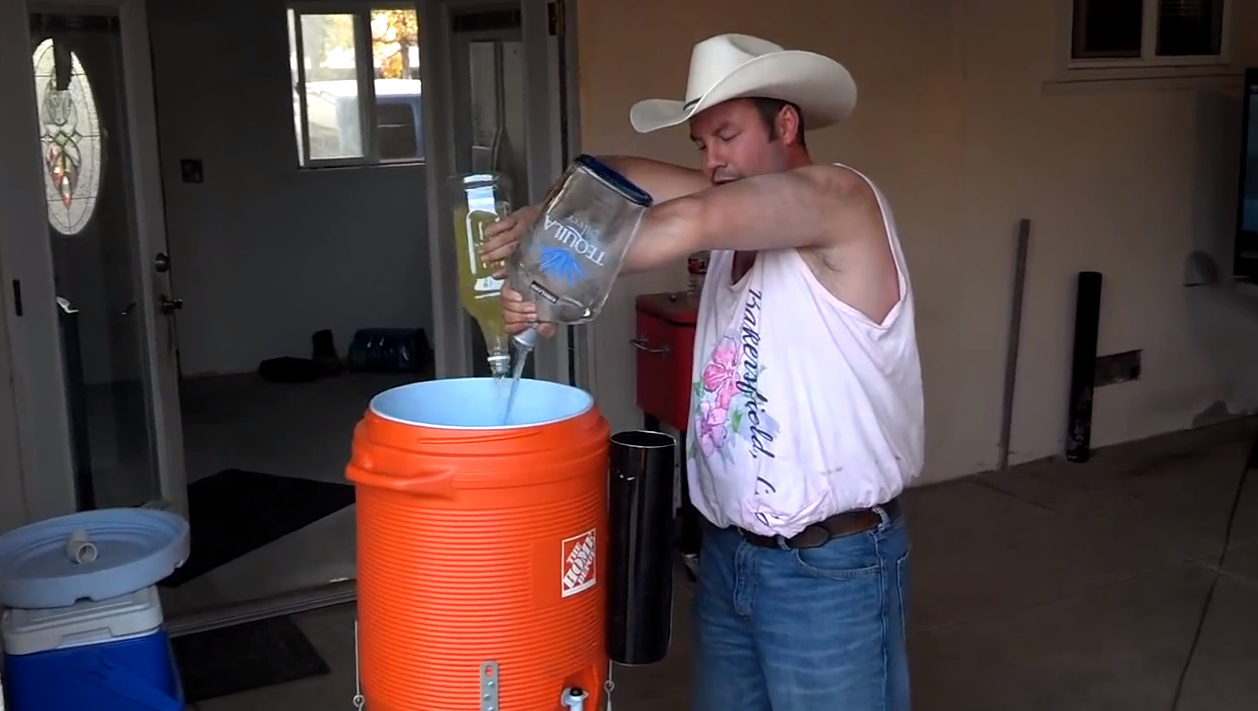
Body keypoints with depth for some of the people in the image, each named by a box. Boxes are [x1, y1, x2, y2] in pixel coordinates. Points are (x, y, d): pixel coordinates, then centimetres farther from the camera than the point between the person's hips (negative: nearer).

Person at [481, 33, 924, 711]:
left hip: (831, 568, -7)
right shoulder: (735, 218, 9)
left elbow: (693, 222, -30)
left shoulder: (842, 197, -14)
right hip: (727, 551, 7)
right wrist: (550, 216, -21)